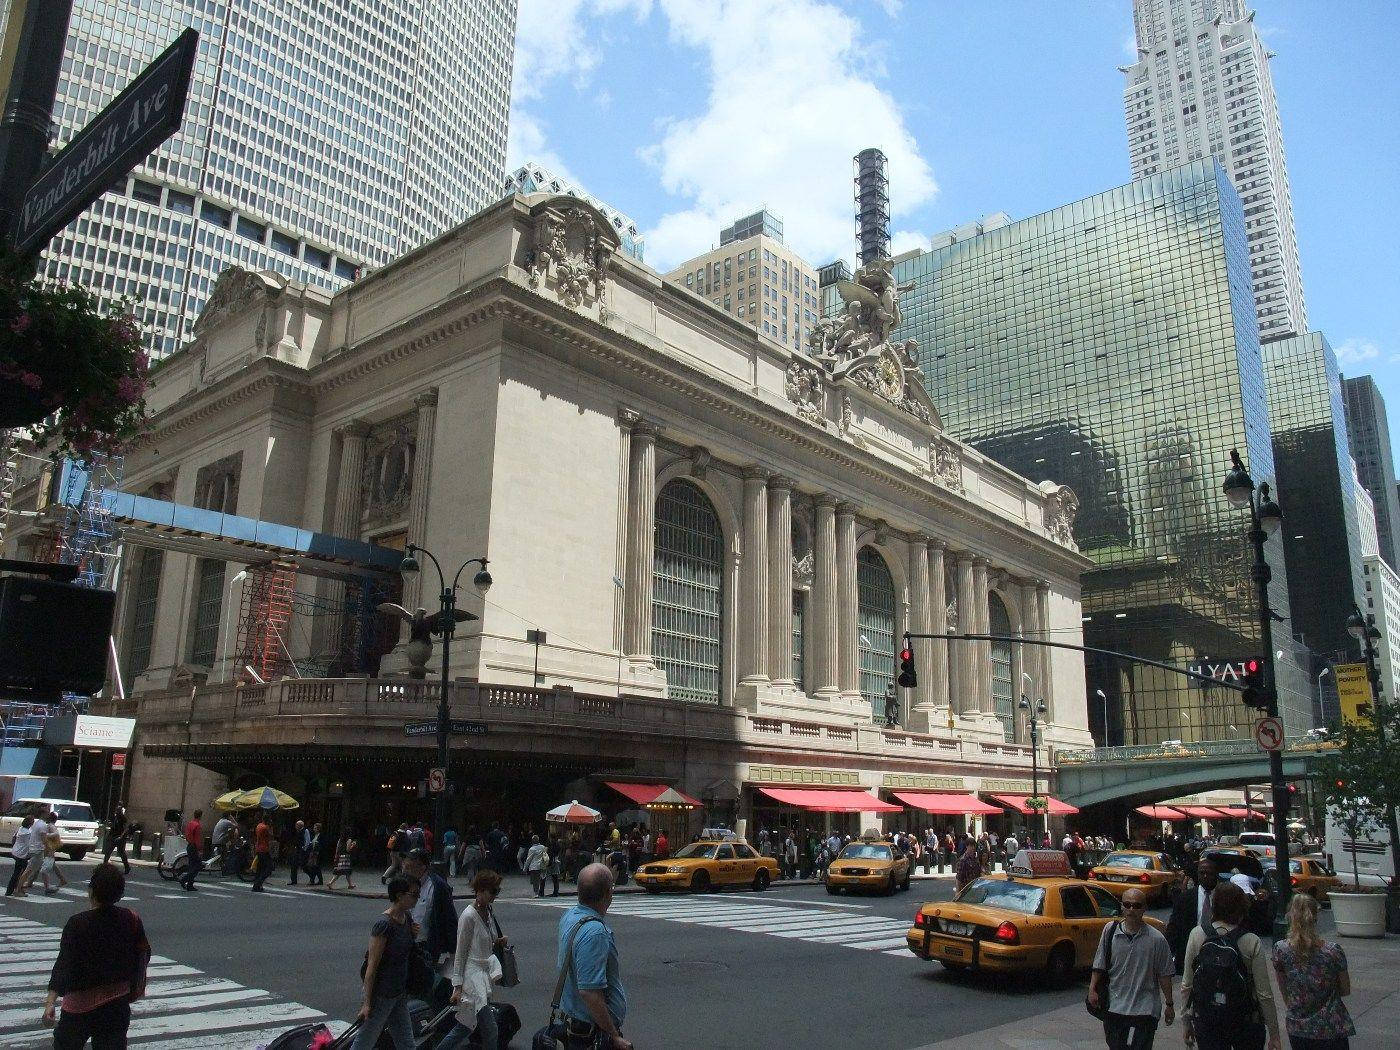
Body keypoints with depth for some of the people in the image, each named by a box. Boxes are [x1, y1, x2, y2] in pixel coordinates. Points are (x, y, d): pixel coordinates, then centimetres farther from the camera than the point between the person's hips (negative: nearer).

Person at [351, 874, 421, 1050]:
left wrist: (413, 935, 0)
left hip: (400, 994, 8)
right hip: (381, 995, -8)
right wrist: (367, 1003, -17)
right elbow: (372, 966, -18)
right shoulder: (383, 924, -20)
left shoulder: (407, 918, 5)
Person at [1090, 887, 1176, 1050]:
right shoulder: (1110, 931, -2)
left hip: (1144, 1010, -2)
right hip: (1114, 1006, 2)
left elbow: (1164, 975, 2)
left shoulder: (1156, 939, -6)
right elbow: (1099, 965, 4)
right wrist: (1092, 989, -3)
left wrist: (1170, 1004, 6)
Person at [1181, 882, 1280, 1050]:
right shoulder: (1252, 942, -13)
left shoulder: (1197, 935, -8)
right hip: (1246, 1022, -1)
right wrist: (1274, 1034, 1)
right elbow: (1264, 994, -10)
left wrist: (1188, 1022, 9)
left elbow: (1186, 985, -3)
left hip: (1205, 1022, 1)